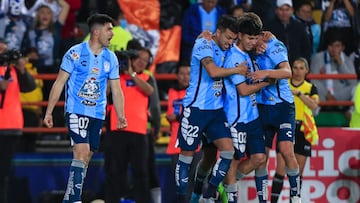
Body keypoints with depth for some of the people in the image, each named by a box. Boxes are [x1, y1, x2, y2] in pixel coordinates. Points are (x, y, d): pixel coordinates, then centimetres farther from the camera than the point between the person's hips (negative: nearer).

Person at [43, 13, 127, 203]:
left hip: (97, 114, 5)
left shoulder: (111, 58, 7)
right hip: (76, 111, -5)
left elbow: (116, 90, 12)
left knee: (86, 158, 7)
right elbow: (59, 83, -3)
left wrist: (121, 116, 0)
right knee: (82, 152, -19)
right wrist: (49, 112, -6)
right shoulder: (75, 53, -6)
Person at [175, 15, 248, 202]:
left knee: (228, 149, -6)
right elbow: (213, 71, -24)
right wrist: (237, 70, -13)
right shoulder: (203, 45, -11)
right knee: (187, 153, 1)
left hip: (216, 109, 7)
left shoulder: (225, 50, 12)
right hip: (196, 108, -7)